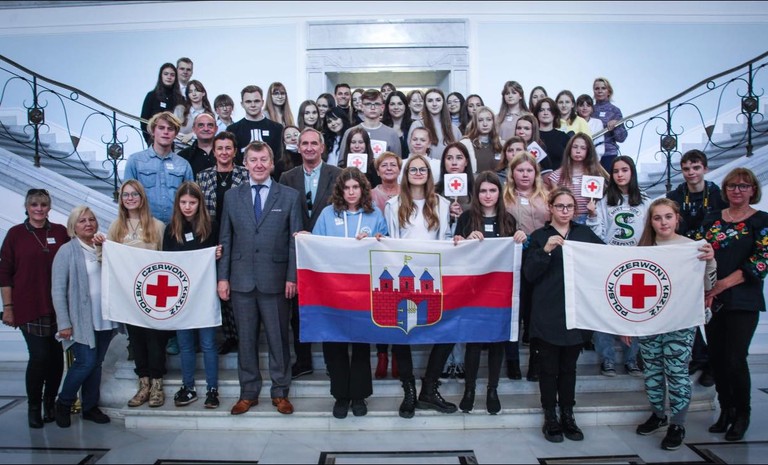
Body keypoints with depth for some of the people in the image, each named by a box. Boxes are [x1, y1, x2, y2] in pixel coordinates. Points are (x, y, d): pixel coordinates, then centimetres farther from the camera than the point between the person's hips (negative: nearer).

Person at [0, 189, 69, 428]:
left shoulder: (60, 232, 5)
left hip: (58, 307, 2)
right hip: (29, 307, -2)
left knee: (56, 356, 5)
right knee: (39, 356, -6)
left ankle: (50, 402, 23)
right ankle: (33, 407, 14)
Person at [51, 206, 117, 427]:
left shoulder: (105, 248, 8)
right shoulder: (67, 251, -4)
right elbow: (58, 290, -7)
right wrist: (64, 323, -11)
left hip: (104, 319, 4)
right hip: (81, 319, -4)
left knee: (96, 363, 11)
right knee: (86, 362, -6)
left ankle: (90, 407, 25)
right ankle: (63, 404, 18)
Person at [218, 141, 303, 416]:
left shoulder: (290, 196, 2)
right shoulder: (232, 196, 9)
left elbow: (295, 240, 0)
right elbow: (225, 239, 8)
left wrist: (292, 277, -6)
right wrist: (223, 277, 3)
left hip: (275, 279, -2)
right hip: (241, 279, 2)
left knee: (278, 338, 6)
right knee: (245, 338, 10)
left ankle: (280, 392, 21)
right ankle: (248, 393, 24)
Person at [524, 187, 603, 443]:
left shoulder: (585, 233, 9)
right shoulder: (539, 236, 1)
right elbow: (529, 273, -8)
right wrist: (546, 250, -20)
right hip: (547, 313, -2)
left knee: (569, 367, 13)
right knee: (549, 368, 5)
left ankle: (568, 416, 24)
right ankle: (550, 418, 16)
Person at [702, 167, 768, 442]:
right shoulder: (712, 219, 12)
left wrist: (724, 283, -15)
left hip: (743, 301, -4)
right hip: (713, 300, 4)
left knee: (735, 359, -6)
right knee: (716, 357, 6)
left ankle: (742, 414, 15)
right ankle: (726, 411, 23)